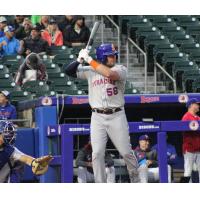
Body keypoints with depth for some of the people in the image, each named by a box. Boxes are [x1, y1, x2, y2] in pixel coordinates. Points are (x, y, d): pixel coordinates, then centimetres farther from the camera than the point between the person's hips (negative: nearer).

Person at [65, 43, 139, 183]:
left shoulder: (121, 69, -4)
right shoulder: (91, 71, 6)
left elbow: (109, 73, -25)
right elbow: (69, 71, 6)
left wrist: (89, 60, -20)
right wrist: (80, 60, -11)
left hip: (117, 116, -2)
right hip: (97, 117, 2)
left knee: (126, 152, 3)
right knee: (97, 153, -4)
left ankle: (135, 179, 24)